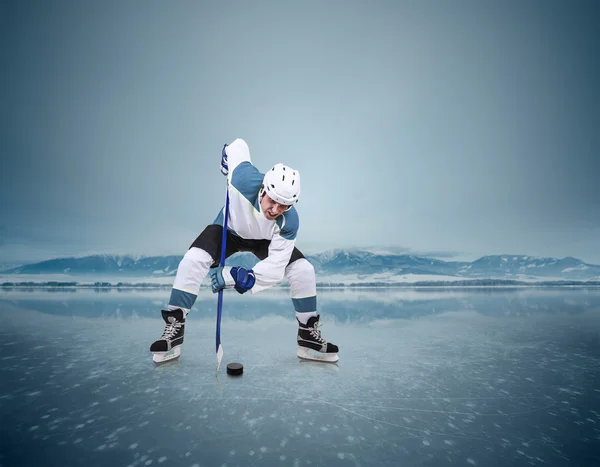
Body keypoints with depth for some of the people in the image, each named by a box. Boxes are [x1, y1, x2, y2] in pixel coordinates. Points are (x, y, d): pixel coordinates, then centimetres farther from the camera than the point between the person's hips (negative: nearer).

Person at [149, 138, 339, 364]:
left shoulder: (288, 223, -35)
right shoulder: (245, 179, -39)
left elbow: (275, 268, -33)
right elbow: (238, 146, -17)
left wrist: (239, 277, -45)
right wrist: (227, 153, 5)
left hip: (265, 240, 1)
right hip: (228, 229, 0)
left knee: (303, 270, -17)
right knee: (193, 260, -28)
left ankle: (309, 336, 1)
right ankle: (173, 329, -12)